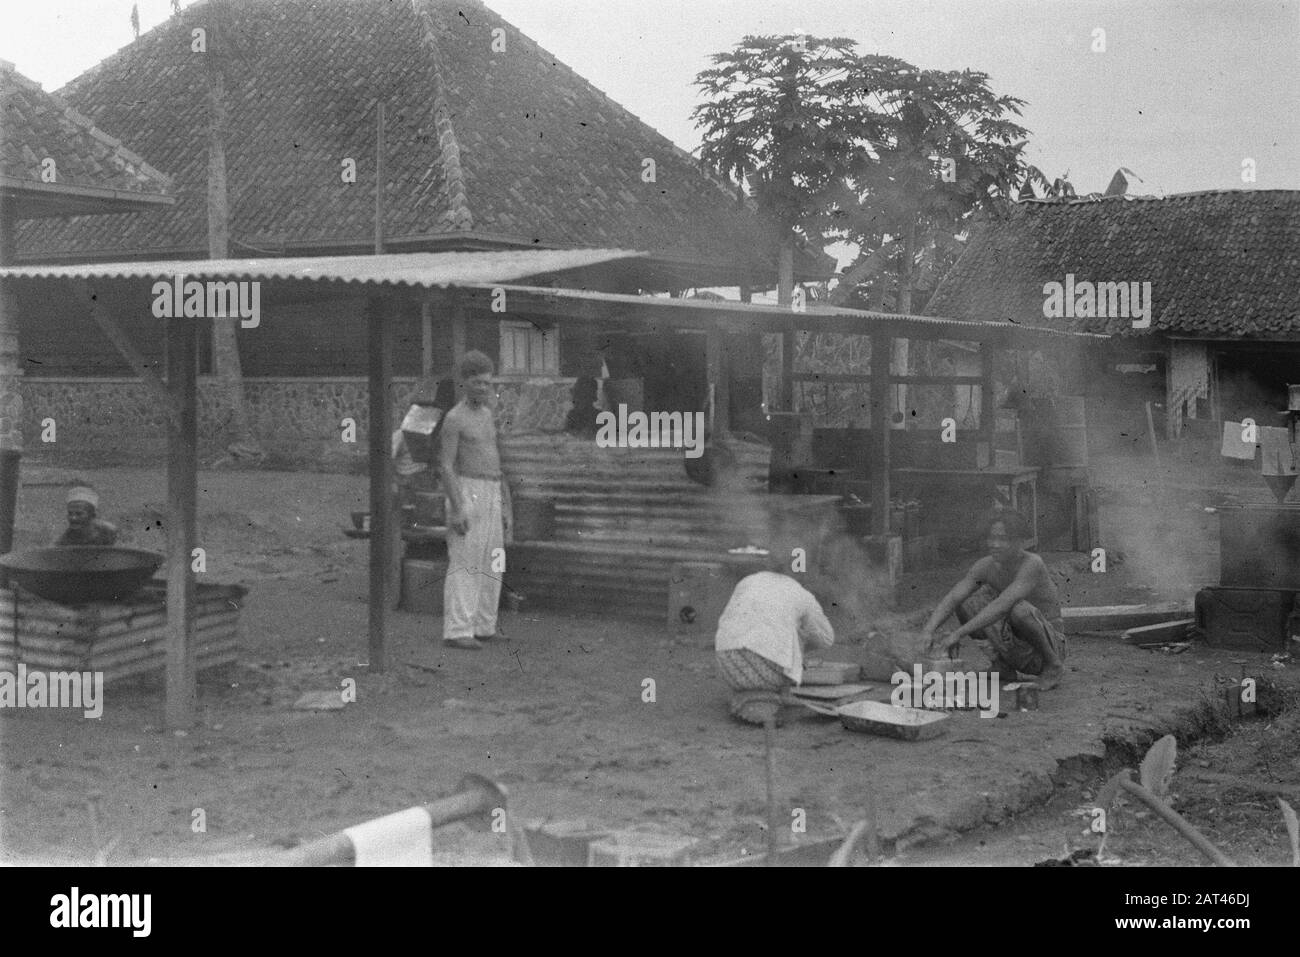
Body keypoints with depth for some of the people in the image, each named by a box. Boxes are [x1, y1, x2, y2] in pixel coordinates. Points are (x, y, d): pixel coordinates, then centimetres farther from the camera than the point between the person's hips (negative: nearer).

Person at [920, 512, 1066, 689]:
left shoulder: (1032, 564, -27)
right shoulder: (985, 566, -9)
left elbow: (1001, 607, -40)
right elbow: (950, 600, -19)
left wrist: (957, 635, -43)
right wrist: (928, 630, -39)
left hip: (1050, 645, -5)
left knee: (1020, 609, -37)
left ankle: (1052, 666, -9)